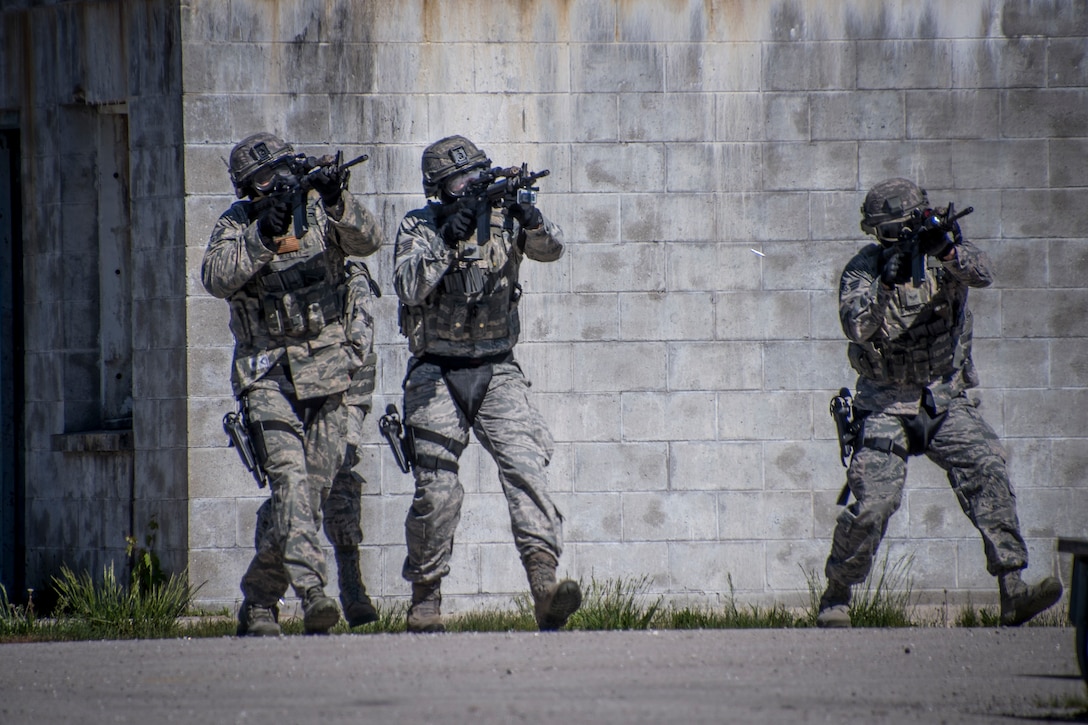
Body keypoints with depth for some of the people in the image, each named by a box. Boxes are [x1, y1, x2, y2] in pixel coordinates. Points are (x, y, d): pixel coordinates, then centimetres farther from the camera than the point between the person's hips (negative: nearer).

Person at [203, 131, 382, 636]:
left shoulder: (316, 209, 3)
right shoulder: (235, 226, -4)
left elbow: (367, 241, -10)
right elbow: (216, 277, -21)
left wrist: (337, 203, -27)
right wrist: (264, 234, -31)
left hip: (325, 371, 4)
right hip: (268, 375, -4)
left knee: (313, 490, 6)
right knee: (290, 477, -21)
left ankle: (258, 603, 20)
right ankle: (312, 592, -32)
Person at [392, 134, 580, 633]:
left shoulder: (501, 217, 3)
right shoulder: (418, 227, -3)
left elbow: (550, 249, -10)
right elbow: (409, 287, -18)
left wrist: (532, 221, -29)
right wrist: (447, 240, -27)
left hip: (497, 373, 2)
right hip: (437, 375, -2)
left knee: (527, 469, -17)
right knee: (437, 492, -3)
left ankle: (545, 585, -28)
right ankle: (425, 599, 12)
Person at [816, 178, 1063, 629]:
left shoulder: (946, 254, -1)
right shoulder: (863, 270, -6)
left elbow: (981, 275, -21)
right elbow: (856, 326, -20)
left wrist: (948, 251, -40)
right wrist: (888, 282, -32)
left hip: (946, 401, 2)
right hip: (886, 408, -2)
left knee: (988, 472, -18)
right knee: (872, 504, -12)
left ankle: (1013, 592, -22)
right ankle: (836, 597, 10)